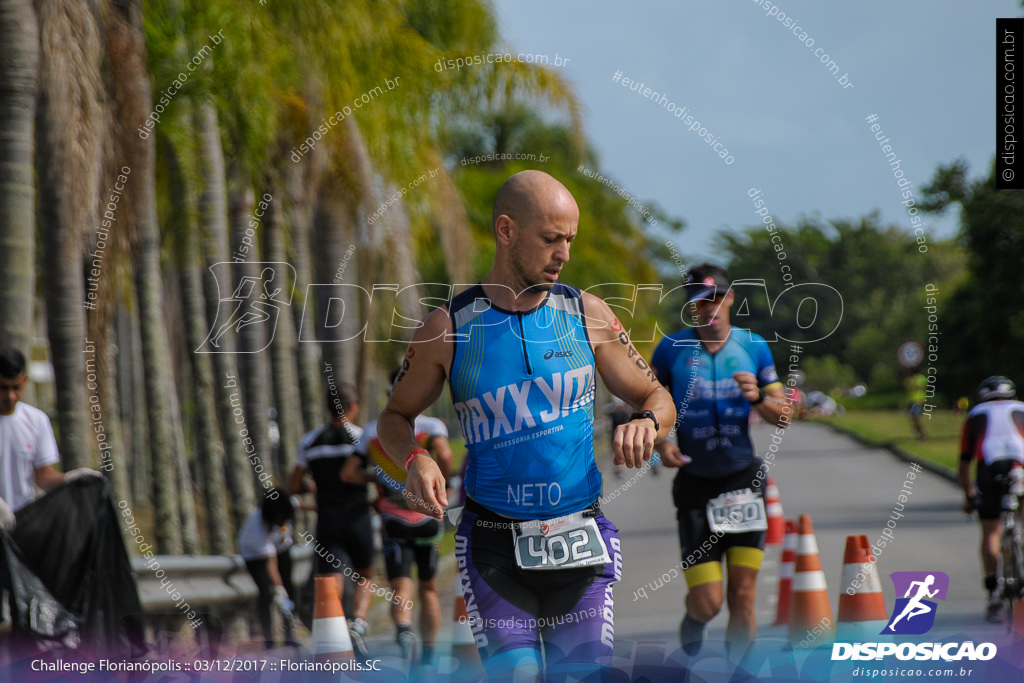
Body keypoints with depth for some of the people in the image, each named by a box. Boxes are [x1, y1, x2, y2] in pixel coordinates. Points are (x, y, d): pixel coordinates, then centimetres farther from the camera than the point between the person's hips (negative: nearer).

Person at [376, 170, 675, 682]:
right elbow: (395, 417, 12)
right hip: (495, 551, -2)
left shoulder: (587, 315, 4)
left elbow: (657, 399, 13)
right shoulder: (449, 328, -1)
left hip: (580, 548, 2)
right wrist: (415, 459, -10)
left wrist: (645, 422, -11)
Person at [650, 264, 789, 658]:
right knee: (707, 602, -7)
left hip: (743, 479, 1)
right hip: (695, 484, -1)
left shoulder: (753, 347, 3)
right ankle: (693, 624, 30)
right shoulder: (671, 349, -3)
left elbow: (783, 415, 6)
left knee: (742, 596, -4)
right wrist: (660, 443, -14)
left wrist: (758, 399, -15)